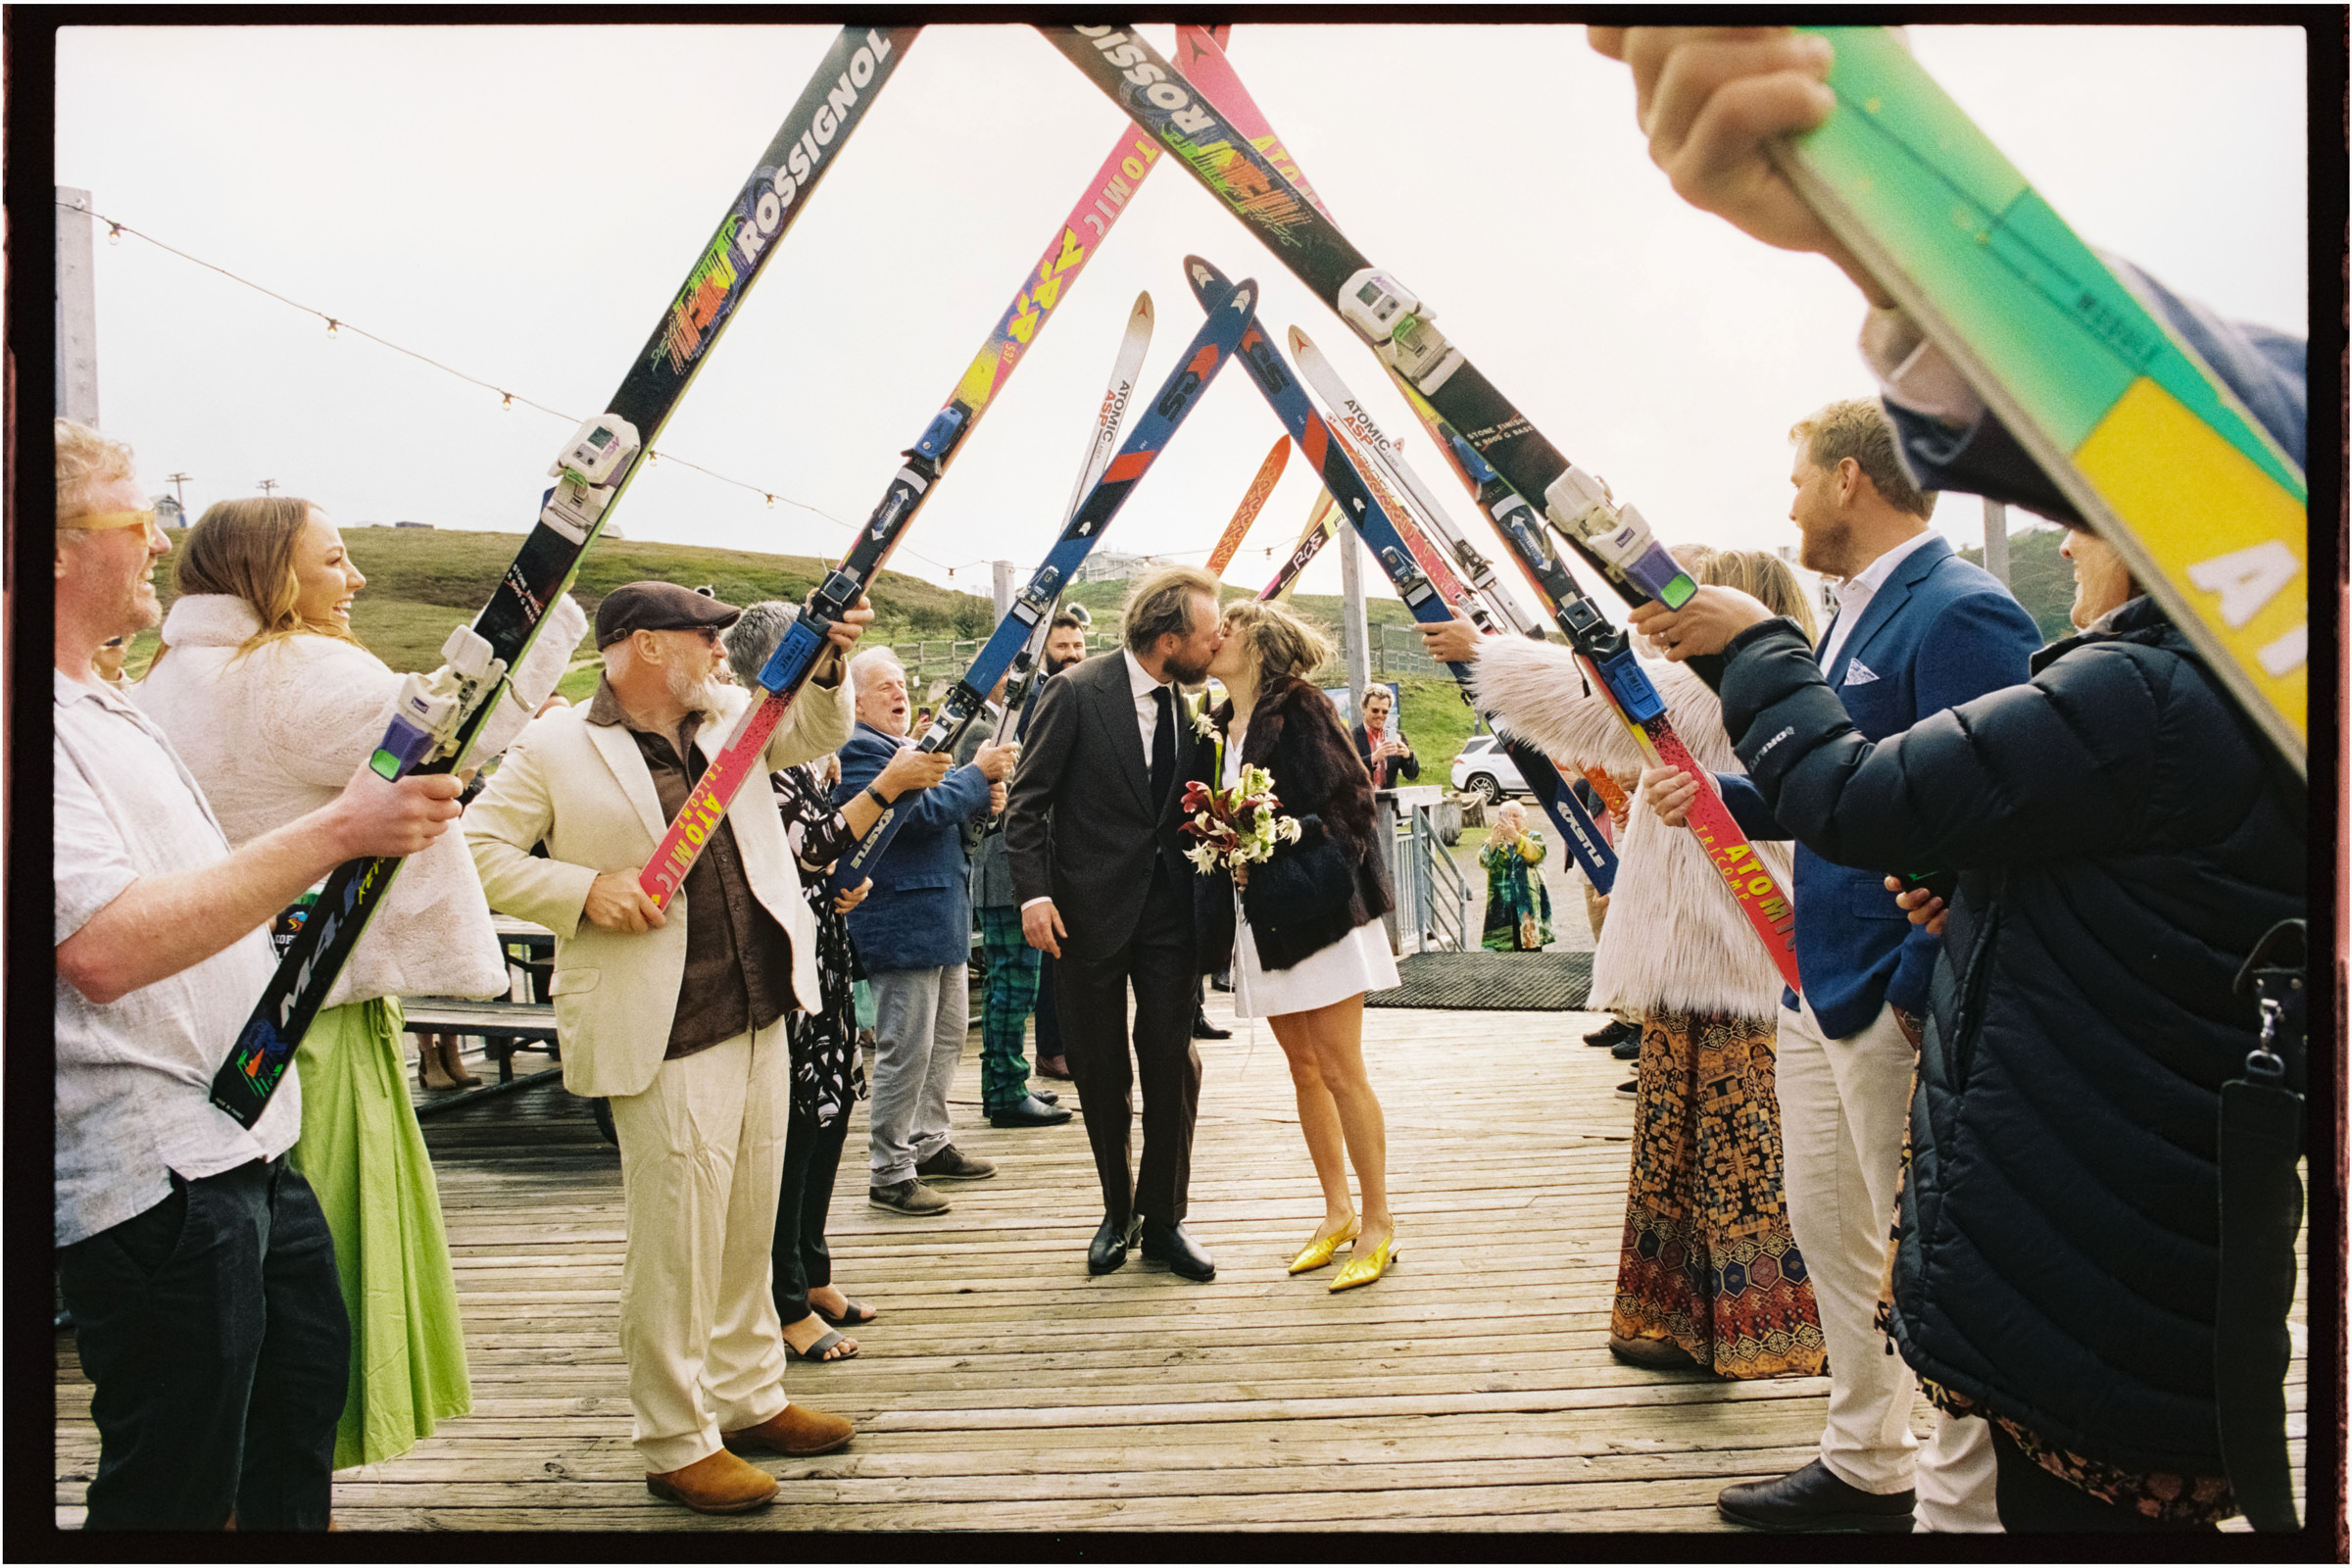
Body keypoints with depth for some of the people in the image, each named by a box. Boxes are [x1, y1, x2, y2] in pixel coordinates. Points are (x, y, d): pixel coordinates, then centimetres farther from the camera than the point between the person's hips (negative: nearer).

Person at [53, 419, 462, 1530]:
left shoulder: (114, 708, 16)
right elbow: (105, 948, -32)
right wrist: (336, 831, -30)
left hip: (247, 1139, 10)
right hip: (153, 1173, -10)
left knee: (307, 1380, 23)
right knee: (174, 1489, 3)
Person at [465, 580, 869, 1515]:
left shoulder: (730, 716, 12)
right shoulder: (556, 749, -5)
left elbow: (815, 731, 14)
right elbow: (477, 851, -4)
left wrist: (827, 664, -6)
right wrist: (586, 891, -17)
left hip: (761, 1012, 7)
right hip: (665, 1036, -6)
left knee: (749, 1227, 17)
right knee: (675, 1243, -2)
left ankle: (750, 1398, 32)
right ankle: (678, 1444, 13)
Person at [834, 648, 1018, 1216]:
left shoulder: (911, 745, 18)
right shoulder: (858, 750, -13)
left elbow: (945, 811, 25)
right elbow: (917, 812, -23)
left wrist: (982, 798, 4)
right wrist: (978, 774, -15)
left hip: (944, 918, 10)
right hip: (903, 923, -10)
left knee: (946, 1038, 17)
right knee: (906, 1049, -6)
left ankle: (930, 1143, 30)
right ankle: (888, 1173, 3)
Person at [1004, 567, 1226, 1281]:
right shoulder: (1075, 692, -12)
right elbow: (1028, 800, -9)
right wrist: (1034, 891, -17)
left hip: (1167, 906, 4)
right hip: (1091, 907, -3)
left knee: (1173, 1063, 1)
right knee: (1101, 1071, 8)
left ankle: (1163, 1220, 16)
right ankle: (1117, 1212, 26)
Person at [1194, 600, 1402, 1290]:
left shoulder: (1299, 710, -7)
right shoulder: (1217, 728, 13)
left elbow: (1346, 801, -13)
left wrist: (1268, 842, -16)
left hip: (1313, 905, -7)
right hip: (1261, 917, 7)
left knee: (1341, 1072, -4)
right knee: (1303, 1070, 12)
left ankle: (1378, 1222, 7)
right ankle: (1336, 1213, 24)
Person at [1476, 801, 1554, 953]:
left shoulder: (1534, 837, 11)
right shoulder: (1493, 840, 14)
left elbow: (1536, 854, -14)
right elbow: (1484, 861, -8)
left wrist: (1515, 836, -29)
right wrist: (1493, 842, -28)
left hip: (1529, 902, -1)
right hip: (1502, 905, 1)